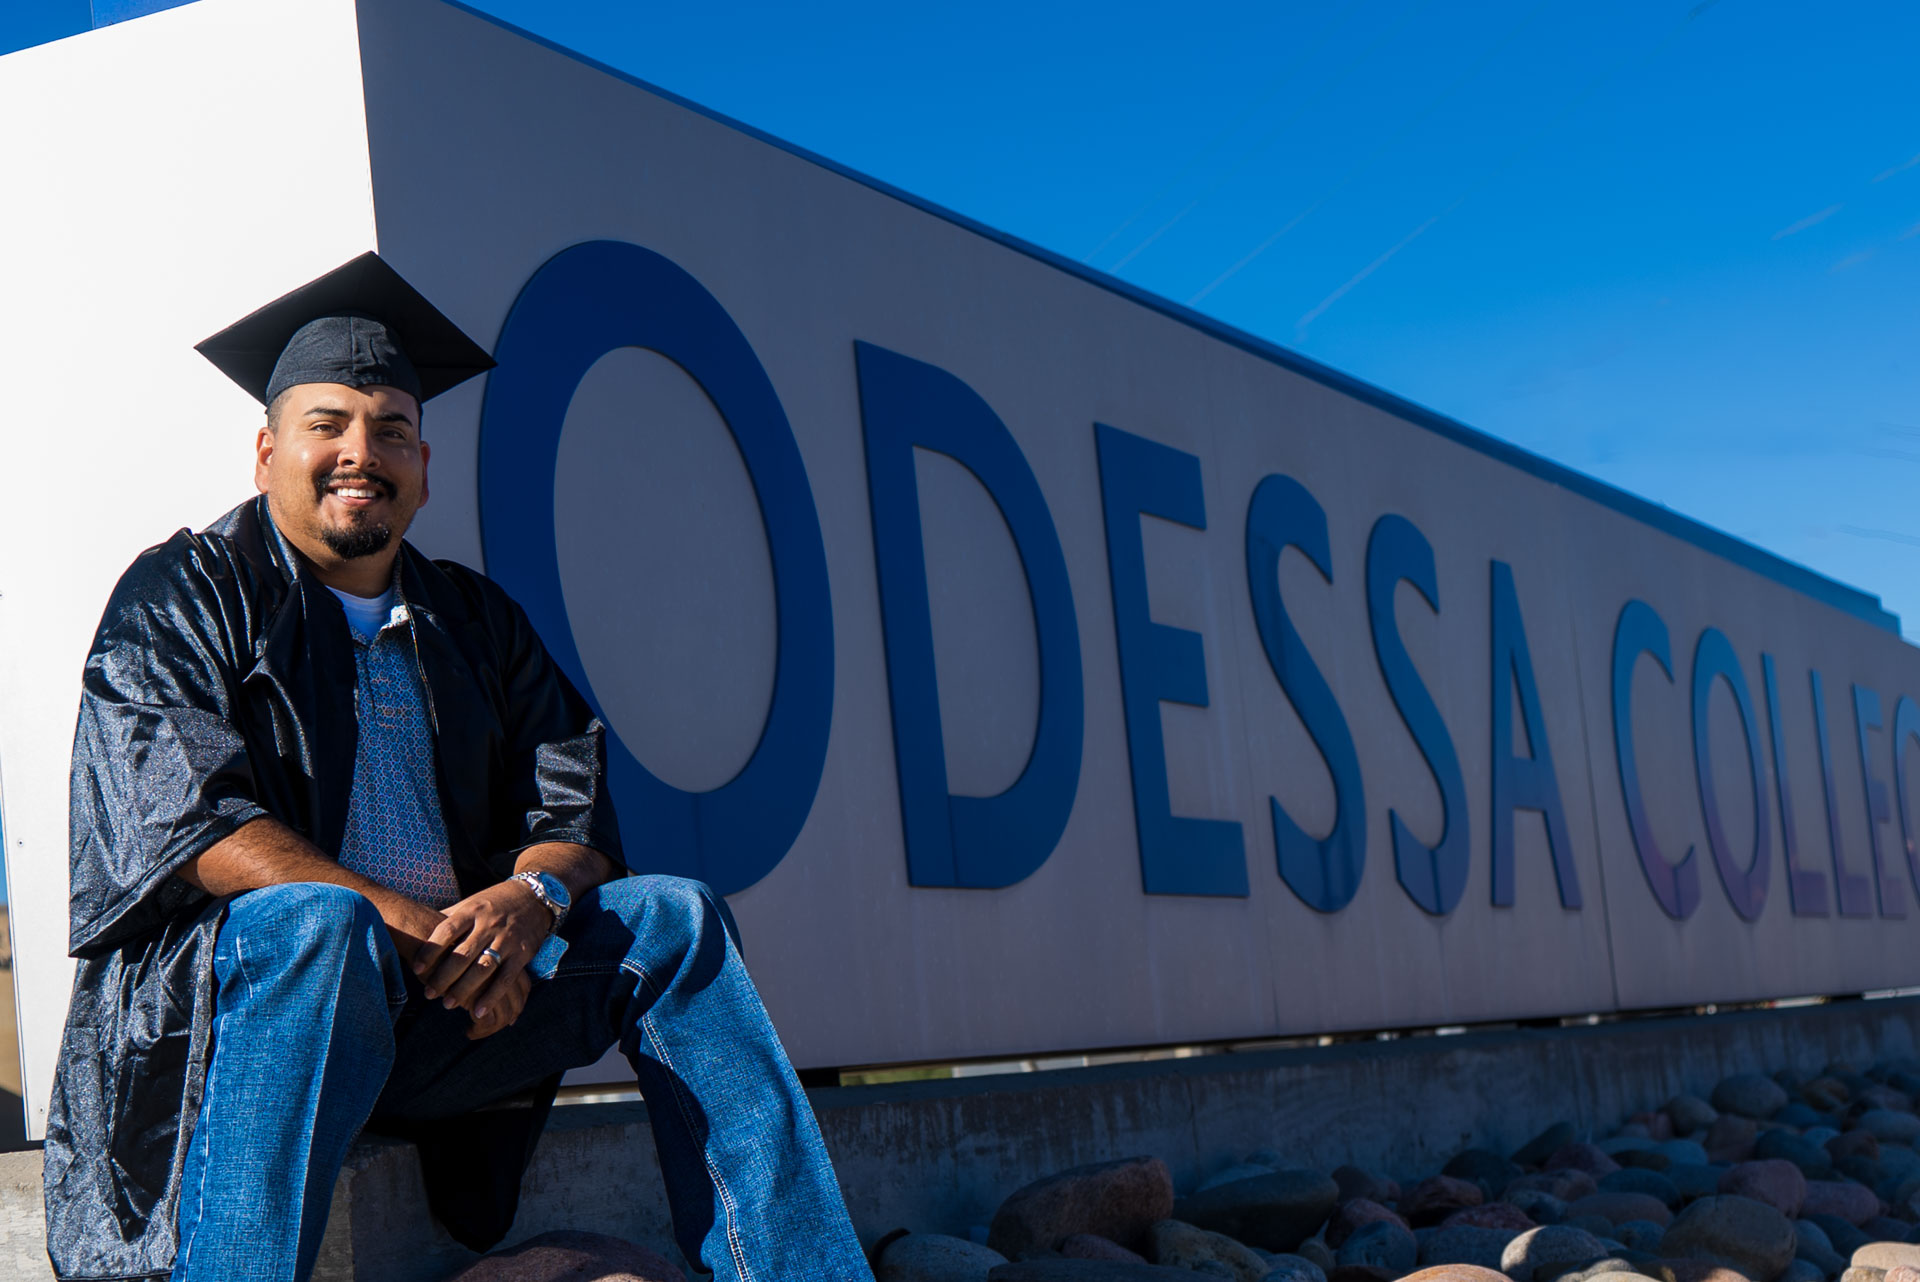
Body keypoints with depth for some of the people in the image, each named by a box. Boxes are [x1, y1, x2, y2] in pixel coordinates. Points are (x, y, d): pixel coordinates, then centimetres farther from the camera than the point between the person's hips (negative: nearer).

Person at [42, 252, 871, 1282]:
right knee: (319, 924, -37)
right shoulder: (185, 596, 3)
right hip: (218, 999, -5)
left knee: (673, 919, -9)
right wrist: (399, 922, -22)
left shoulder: (474, 623, 18)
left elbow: (572, 812, 9)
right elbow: (194, 820, -12)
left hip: (435, 1010, 5)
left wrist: (531, 897, -15)